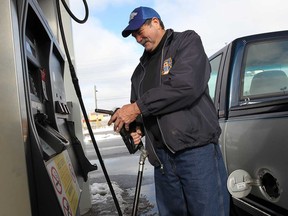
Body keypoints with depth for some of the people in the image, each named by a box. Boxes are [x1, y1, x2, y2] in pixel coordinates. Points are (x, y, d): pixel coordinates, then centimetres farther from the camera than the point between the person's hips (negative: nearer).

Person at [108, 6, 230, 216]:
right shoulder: (141, 69, 22)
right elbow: (139, 110, 26)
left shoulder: (187, 41, 2)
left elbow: (186, 86, -17)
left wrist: (137, 107, -14)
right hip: (162, 157, 6)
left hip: (197, 149, -6)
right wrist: (138, 129, 3)